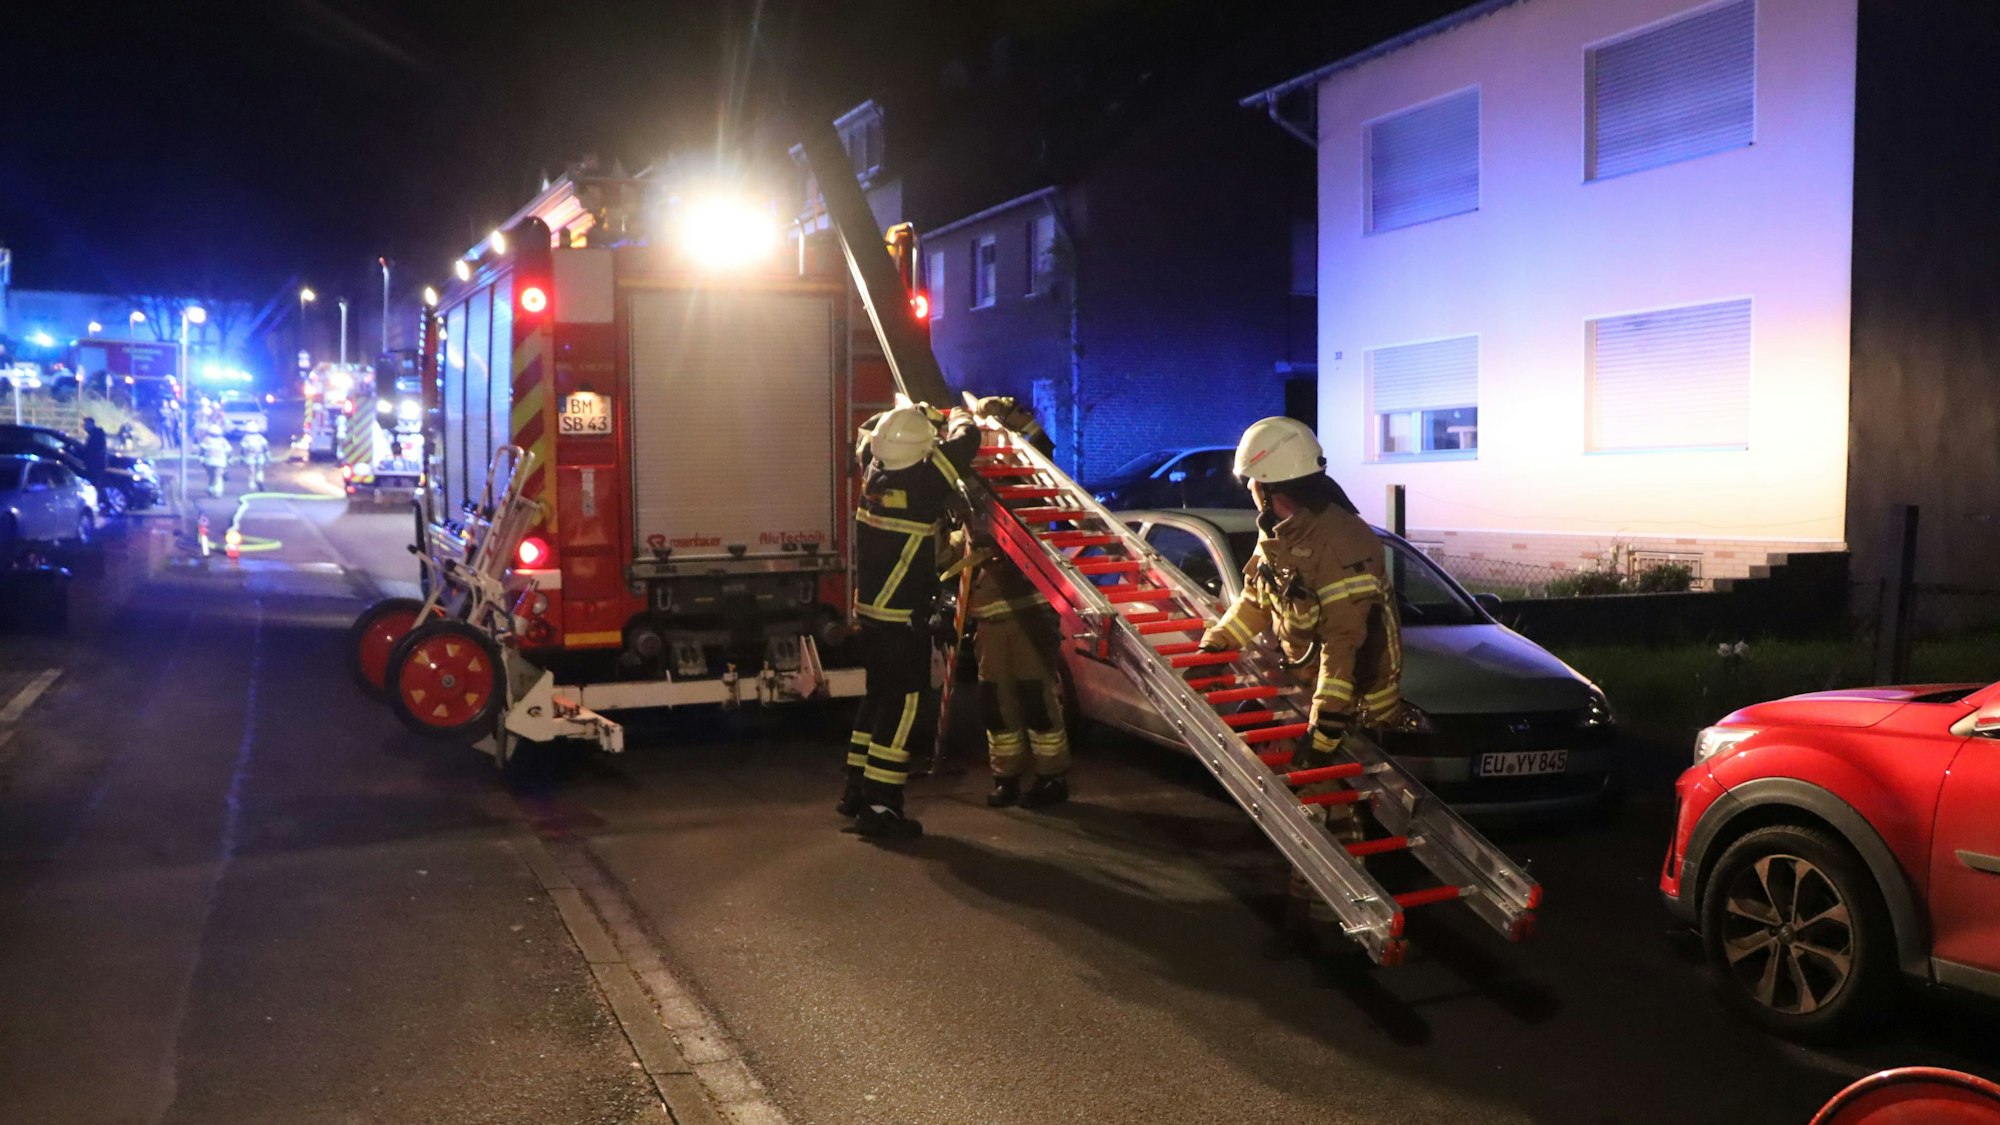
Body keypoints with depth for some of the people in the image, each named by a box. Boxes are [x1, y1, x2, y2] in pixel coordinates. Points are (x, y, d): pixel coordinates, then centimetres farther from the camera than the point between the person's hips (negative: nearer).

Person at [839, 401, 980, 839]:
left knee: (879, 697, 18)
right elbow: (966, 440, -8)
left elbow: (868, 431, 22)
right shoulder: (924, 482, -19)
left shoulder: (873, 472, 1)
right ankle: (878, 804, -7)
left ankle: (857, 789, 25)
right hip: (904, 617, -8)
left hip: (870, 610, 8)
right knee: (905, 704, -4)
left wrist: (925, 414, 25)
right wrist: (957, 416, 14)